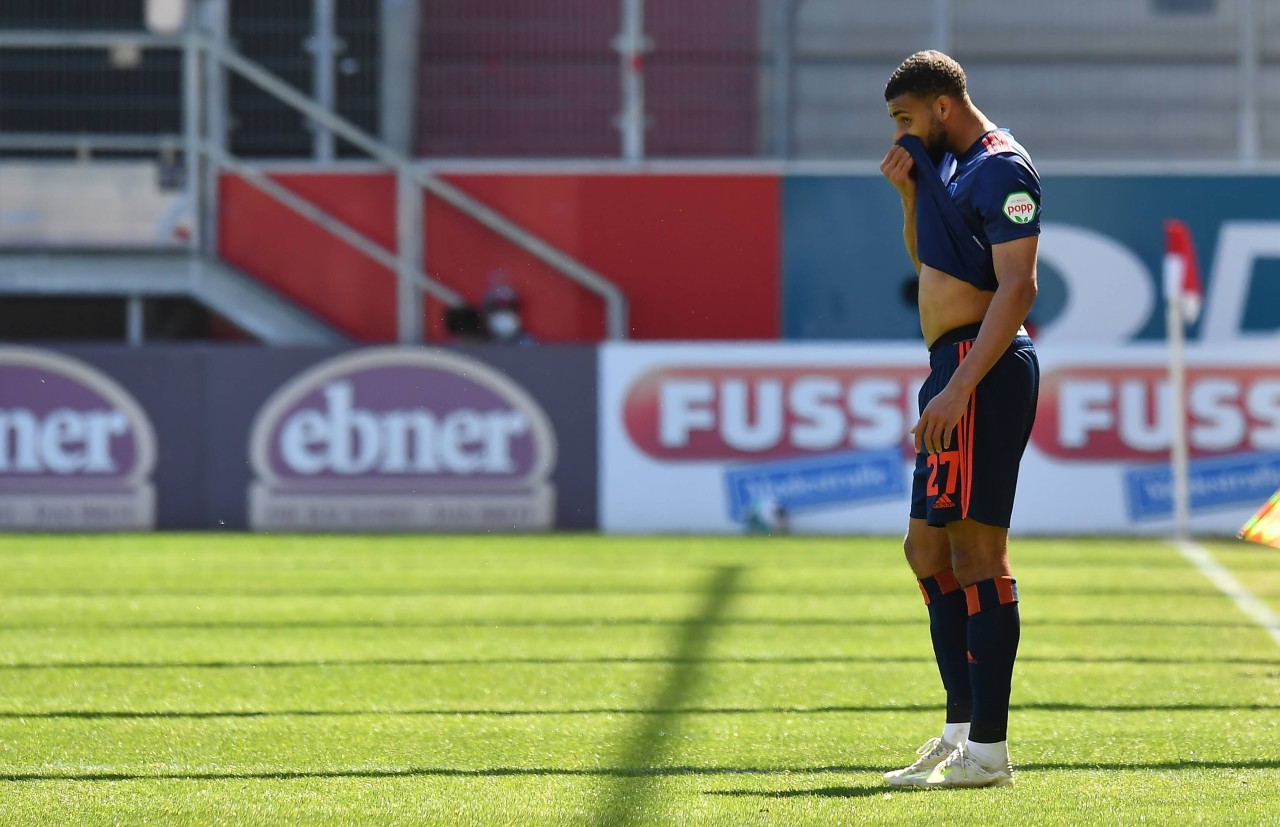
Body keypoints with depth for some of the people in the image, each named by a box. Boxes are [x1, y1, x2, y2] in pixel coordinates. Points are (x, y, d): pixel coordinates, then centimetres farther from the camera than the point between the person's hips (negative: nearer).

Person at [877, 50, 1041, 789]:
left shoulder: (1003, 169, -13)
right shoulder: (949, 164, 18)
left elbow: (1017, 287, -21)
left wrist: (959, 388, -27)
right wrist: (910, 195, 12)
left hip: (984, 368, -11)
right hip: (955, 367, 11)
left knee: (976, 550, -12)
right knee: (929, 552, 13)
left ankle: (989, 749, -13)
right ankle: (962, 729, 17)